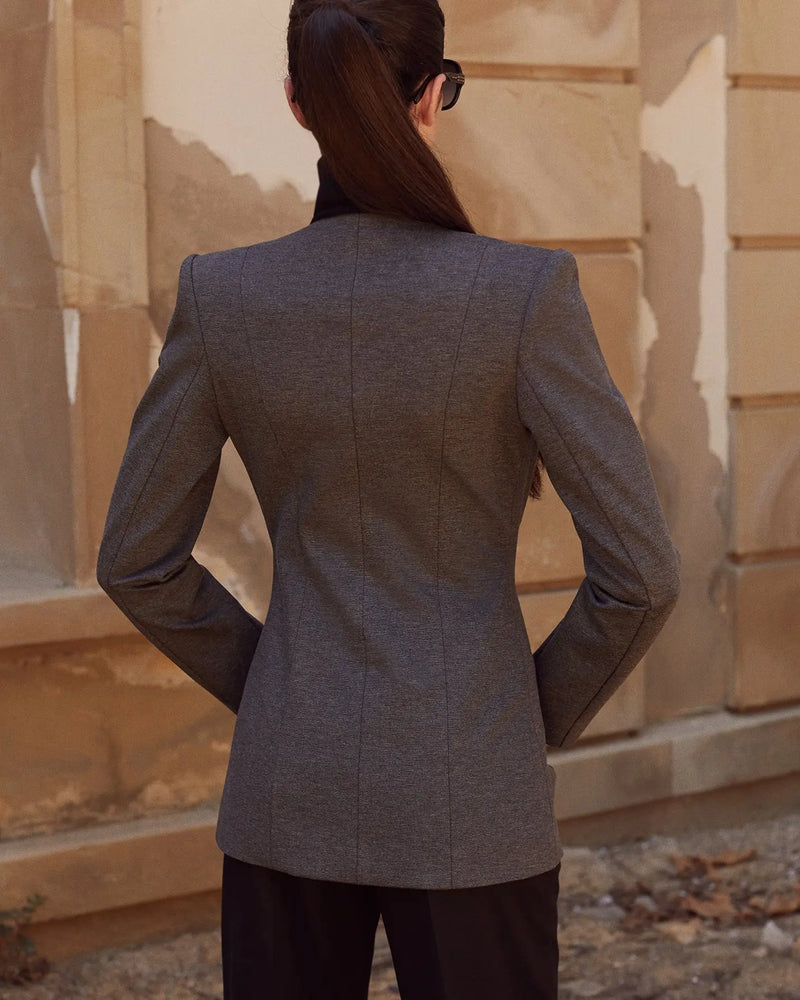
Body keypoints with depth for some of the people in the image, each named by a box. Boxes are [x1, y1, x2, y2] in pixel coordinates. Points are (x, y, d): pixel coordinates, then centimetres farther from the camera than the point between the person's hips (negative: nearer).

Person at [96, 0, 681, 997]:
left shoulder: (221, 296, -7)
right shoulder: (525, 292, -16)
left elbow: (136, 561, 1)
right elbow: (638, 570, -14)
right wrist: (540, 717, 4)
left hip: (289, 782, 3)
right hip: (466, 798, -3)